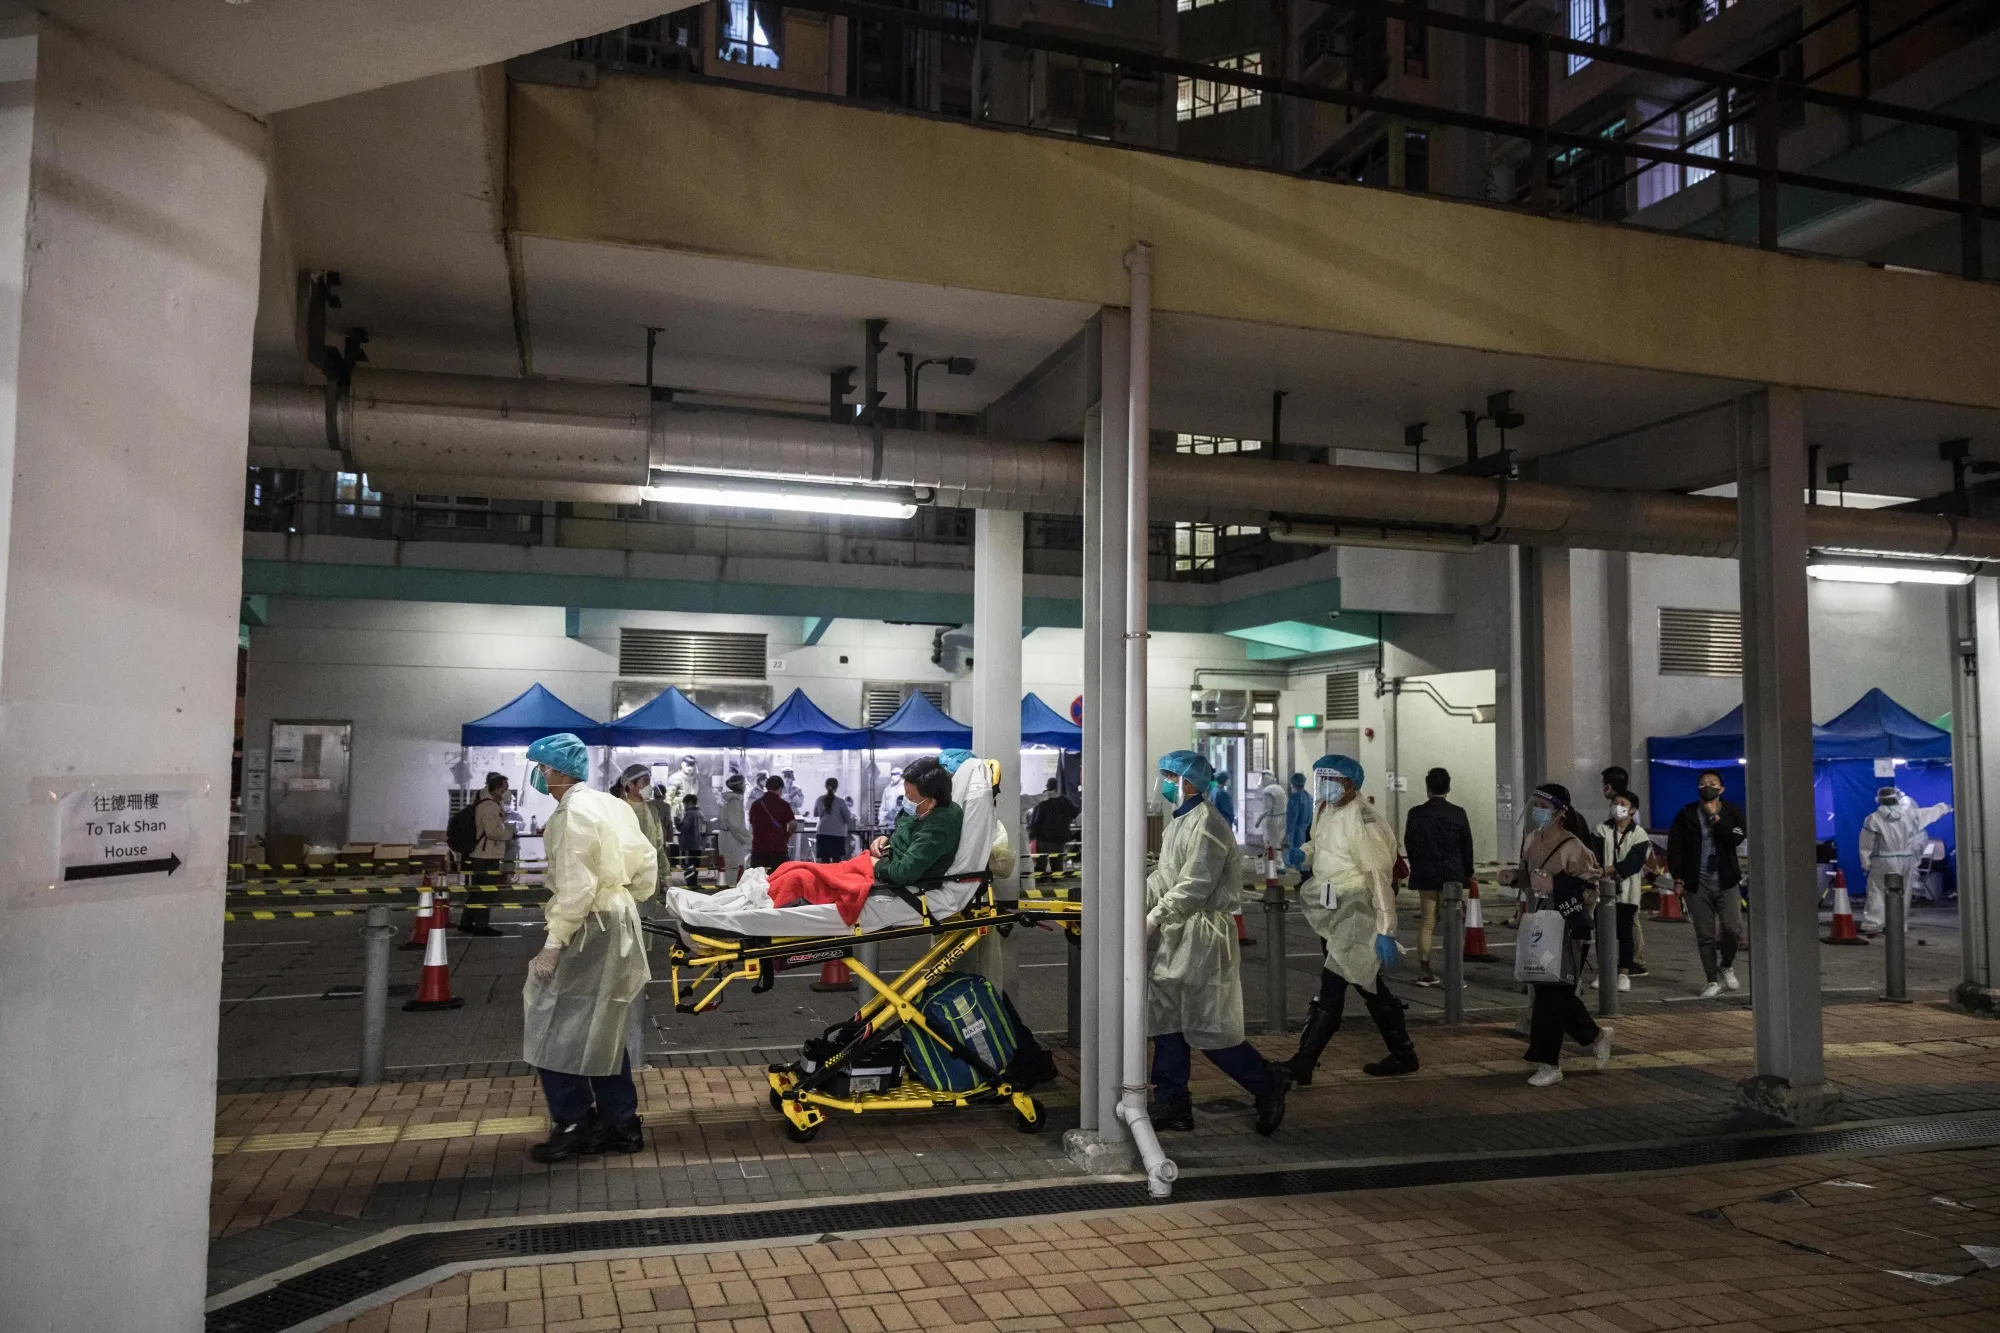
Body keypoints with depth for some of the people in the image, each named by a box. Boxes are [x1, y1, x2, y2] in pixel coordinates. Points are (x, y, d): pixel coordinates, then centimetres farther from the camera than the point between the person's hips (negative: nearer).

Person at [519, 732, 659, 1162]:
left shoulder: (574, 813, -15)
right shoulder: (611, 805, 12)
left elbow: (576, 887, -21)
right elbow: (646, 862, 15)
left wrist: (554, 942, -18)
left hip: (590, 928, -10)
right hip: (619, 922, 10)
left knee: (557, 1028, 0)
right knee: (601, 1028, 15)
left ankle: (574, 1126, 5)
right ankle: (620, 1124, 20)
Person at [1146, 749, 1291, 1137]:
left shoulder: (1206, 823, -15)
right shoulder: (1179, 821, 16)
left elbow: (1194, 887, -22)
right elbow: (1162, 877, 19)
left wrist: (1153, 919, -22)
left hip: (1204, 935, -10)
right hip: (1177, 935, 10)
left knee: (1206, 1027, -5)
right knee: (1165, 1018, 10)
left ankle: (1267, 1083, 13)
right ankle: (1172, 1105, 18)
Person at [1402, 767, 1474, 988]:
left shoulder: (1415, 814, -4)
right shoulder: (1458, 813, -8)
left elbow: (1409, 845, 2)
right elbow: (1467, 846, -1)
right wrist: (1468, 873, 10)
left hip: (1424, 875, 2)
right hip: (1452, 874, -2)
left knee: (1426, 923, 10)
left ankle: (1424, 972, 10)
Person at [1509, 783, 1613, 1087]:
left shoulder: (1572, 847, -15)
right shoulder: (1532, 840, 7)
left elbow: (1589, 885, -15)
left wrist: (1556, 886, -26)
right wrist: (1515, 876, 0)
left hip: (1565, 927, -7)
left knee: (1551, 992, -4)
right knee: (1557, 992, 13)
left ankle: (1548, 1062, 6)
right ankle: (1596, 1035, 35)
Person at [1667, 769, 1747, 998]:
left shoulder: (1732, 812, 4)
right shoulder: (1687, 814, 4)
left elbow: (1736, 839, -13)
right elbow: (1674, 847, 3)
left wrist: (1715, 816, -14)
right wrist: (1678, 878, -2)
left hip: (1726, 880, 0)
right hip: (1697, 882, 0)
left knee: (1733, 928, -11)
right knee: (1705, 936, 2)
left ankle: (1727, 966, 17)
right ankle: (1713, 981, 11)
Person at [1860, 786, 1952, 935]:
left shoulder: (1873, 819, -10)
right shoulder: (1910, 814, 0)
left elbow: (1866, 845, -7)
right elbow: (1930, 812, 20)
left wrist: (1865, 864, 3)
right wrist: (1944, 808, 41)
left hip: (1882, 862, -3)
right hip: (1905, 861, 3)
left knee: (1877, 893, -2)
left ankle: (1871, 925, -8)